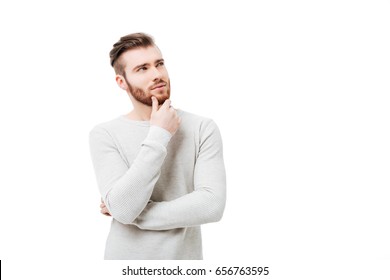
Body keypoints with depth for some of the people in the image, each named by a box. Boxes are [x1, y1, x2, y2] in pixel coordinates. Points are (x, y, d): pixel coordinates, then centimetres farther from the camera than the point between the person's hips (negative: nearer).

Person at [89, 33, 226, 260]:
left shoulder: (203, 128, -10)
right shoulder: (105, 135, -11)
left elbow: (212, 205, -19)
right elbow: (123, 209, -22)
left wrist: (136, 213, -18)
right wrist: (159, 135, -22)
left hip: (184, 256, 1)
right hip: (126, 257, 0)